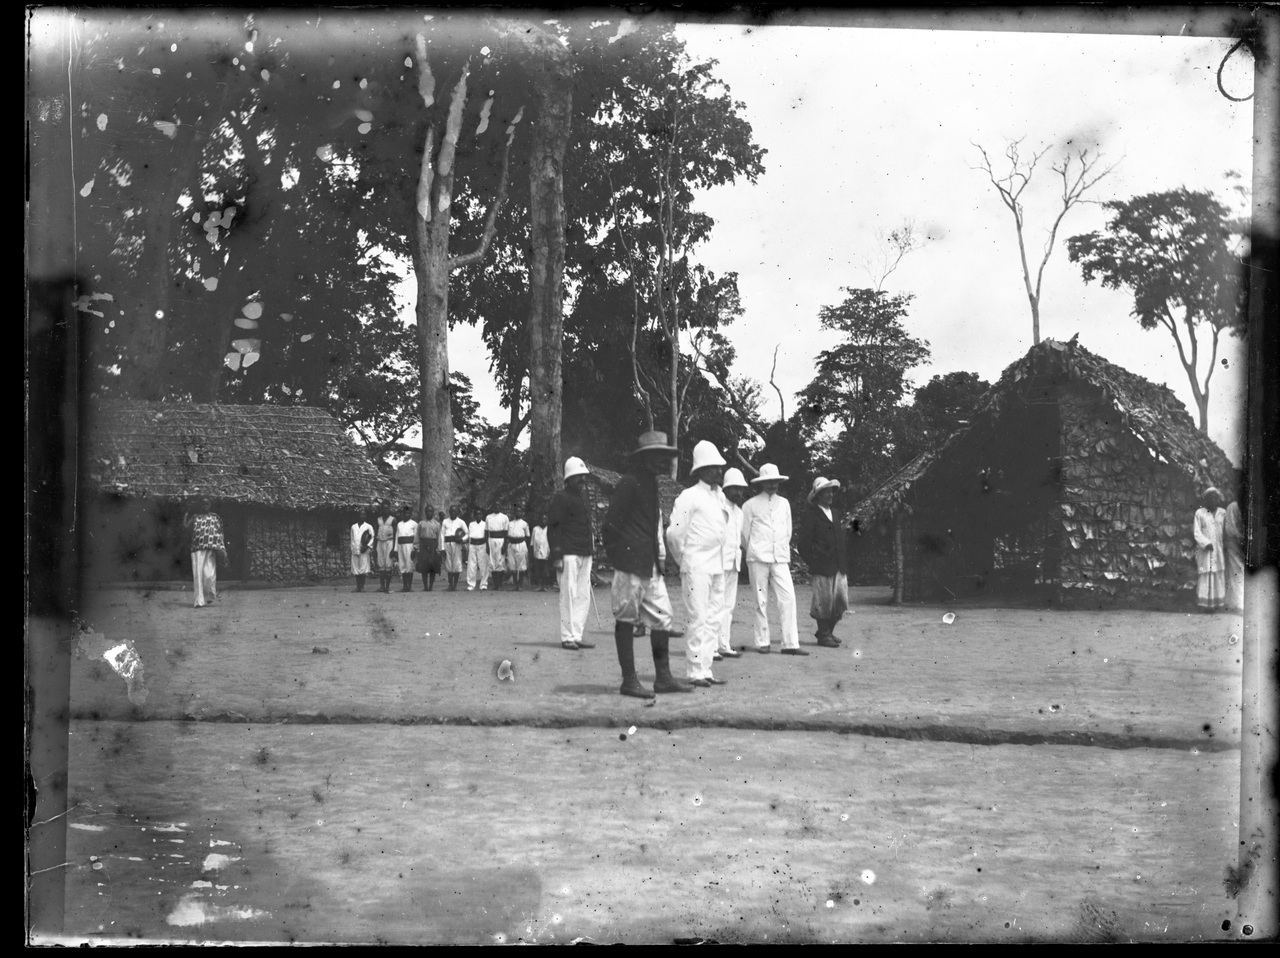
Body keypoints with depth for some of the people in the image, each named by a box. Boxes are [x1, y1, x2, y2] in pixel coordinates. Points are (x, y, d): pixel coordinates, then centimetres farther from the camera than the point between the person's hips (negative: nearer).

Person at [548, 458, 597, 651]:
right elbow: (553, 527, -12)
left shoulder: (584, 499, 21)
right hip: (569, 554, -9)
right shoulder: (561, 498, -6)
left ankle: (577, 636, 13)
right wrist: (556, 555, -19)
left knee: (584, 596, 8)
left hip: (585, 554, 9)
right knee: (569, 595, -7)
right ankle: (567, 637, -3)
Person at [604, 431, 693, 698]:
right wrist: (616, 555, -12)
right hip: (630, 564, -10)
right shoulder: (629, 483, -10)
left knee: (662, 617, 9)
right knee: (626, 619, -2)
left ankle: (663, 677, 15)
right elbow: (612, 522, -14)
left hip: (650, 565, 10)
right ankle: (629, 681, 3)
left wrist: (659, 557, 17)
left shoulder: (650, 485, 19)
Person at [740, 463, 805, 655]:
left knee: (788, 598, -7)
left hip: (780, 558, 3)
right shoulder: (751, 505, 1)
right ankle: (762, 642, 7)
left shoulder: (784, 503, 14)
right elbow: (745, 533, 7)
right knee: (761, 601, -1)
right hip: (758, 558, -3)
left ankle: (790, 644, -6)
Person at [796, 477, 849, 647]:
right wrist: (812, 562, -7)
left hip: (840, 567, 7)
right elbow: (803, 543, -7)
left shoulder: (836, 513, 18)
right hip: (822, 568, -7)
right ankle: (823, 635, 11)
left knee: (841, 602, 6)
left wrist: (845, 562, 13)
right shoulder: (809, 514, -4)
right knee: (824, 601, -3)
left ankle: (827, 631, 23)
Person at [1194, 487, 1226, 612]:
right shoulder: (1200, 513, -2)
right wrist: (1206, 543, -18)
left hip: (1218, 549, 3)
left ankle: (1216, 604, 7)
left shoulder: (1222, 513, 8)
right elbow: (1197, 532, -6)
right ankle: (1205, 604, -1)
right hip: (1204, 550, -3)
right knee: (1205, 576, -4)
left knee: (1218, 576, 2)